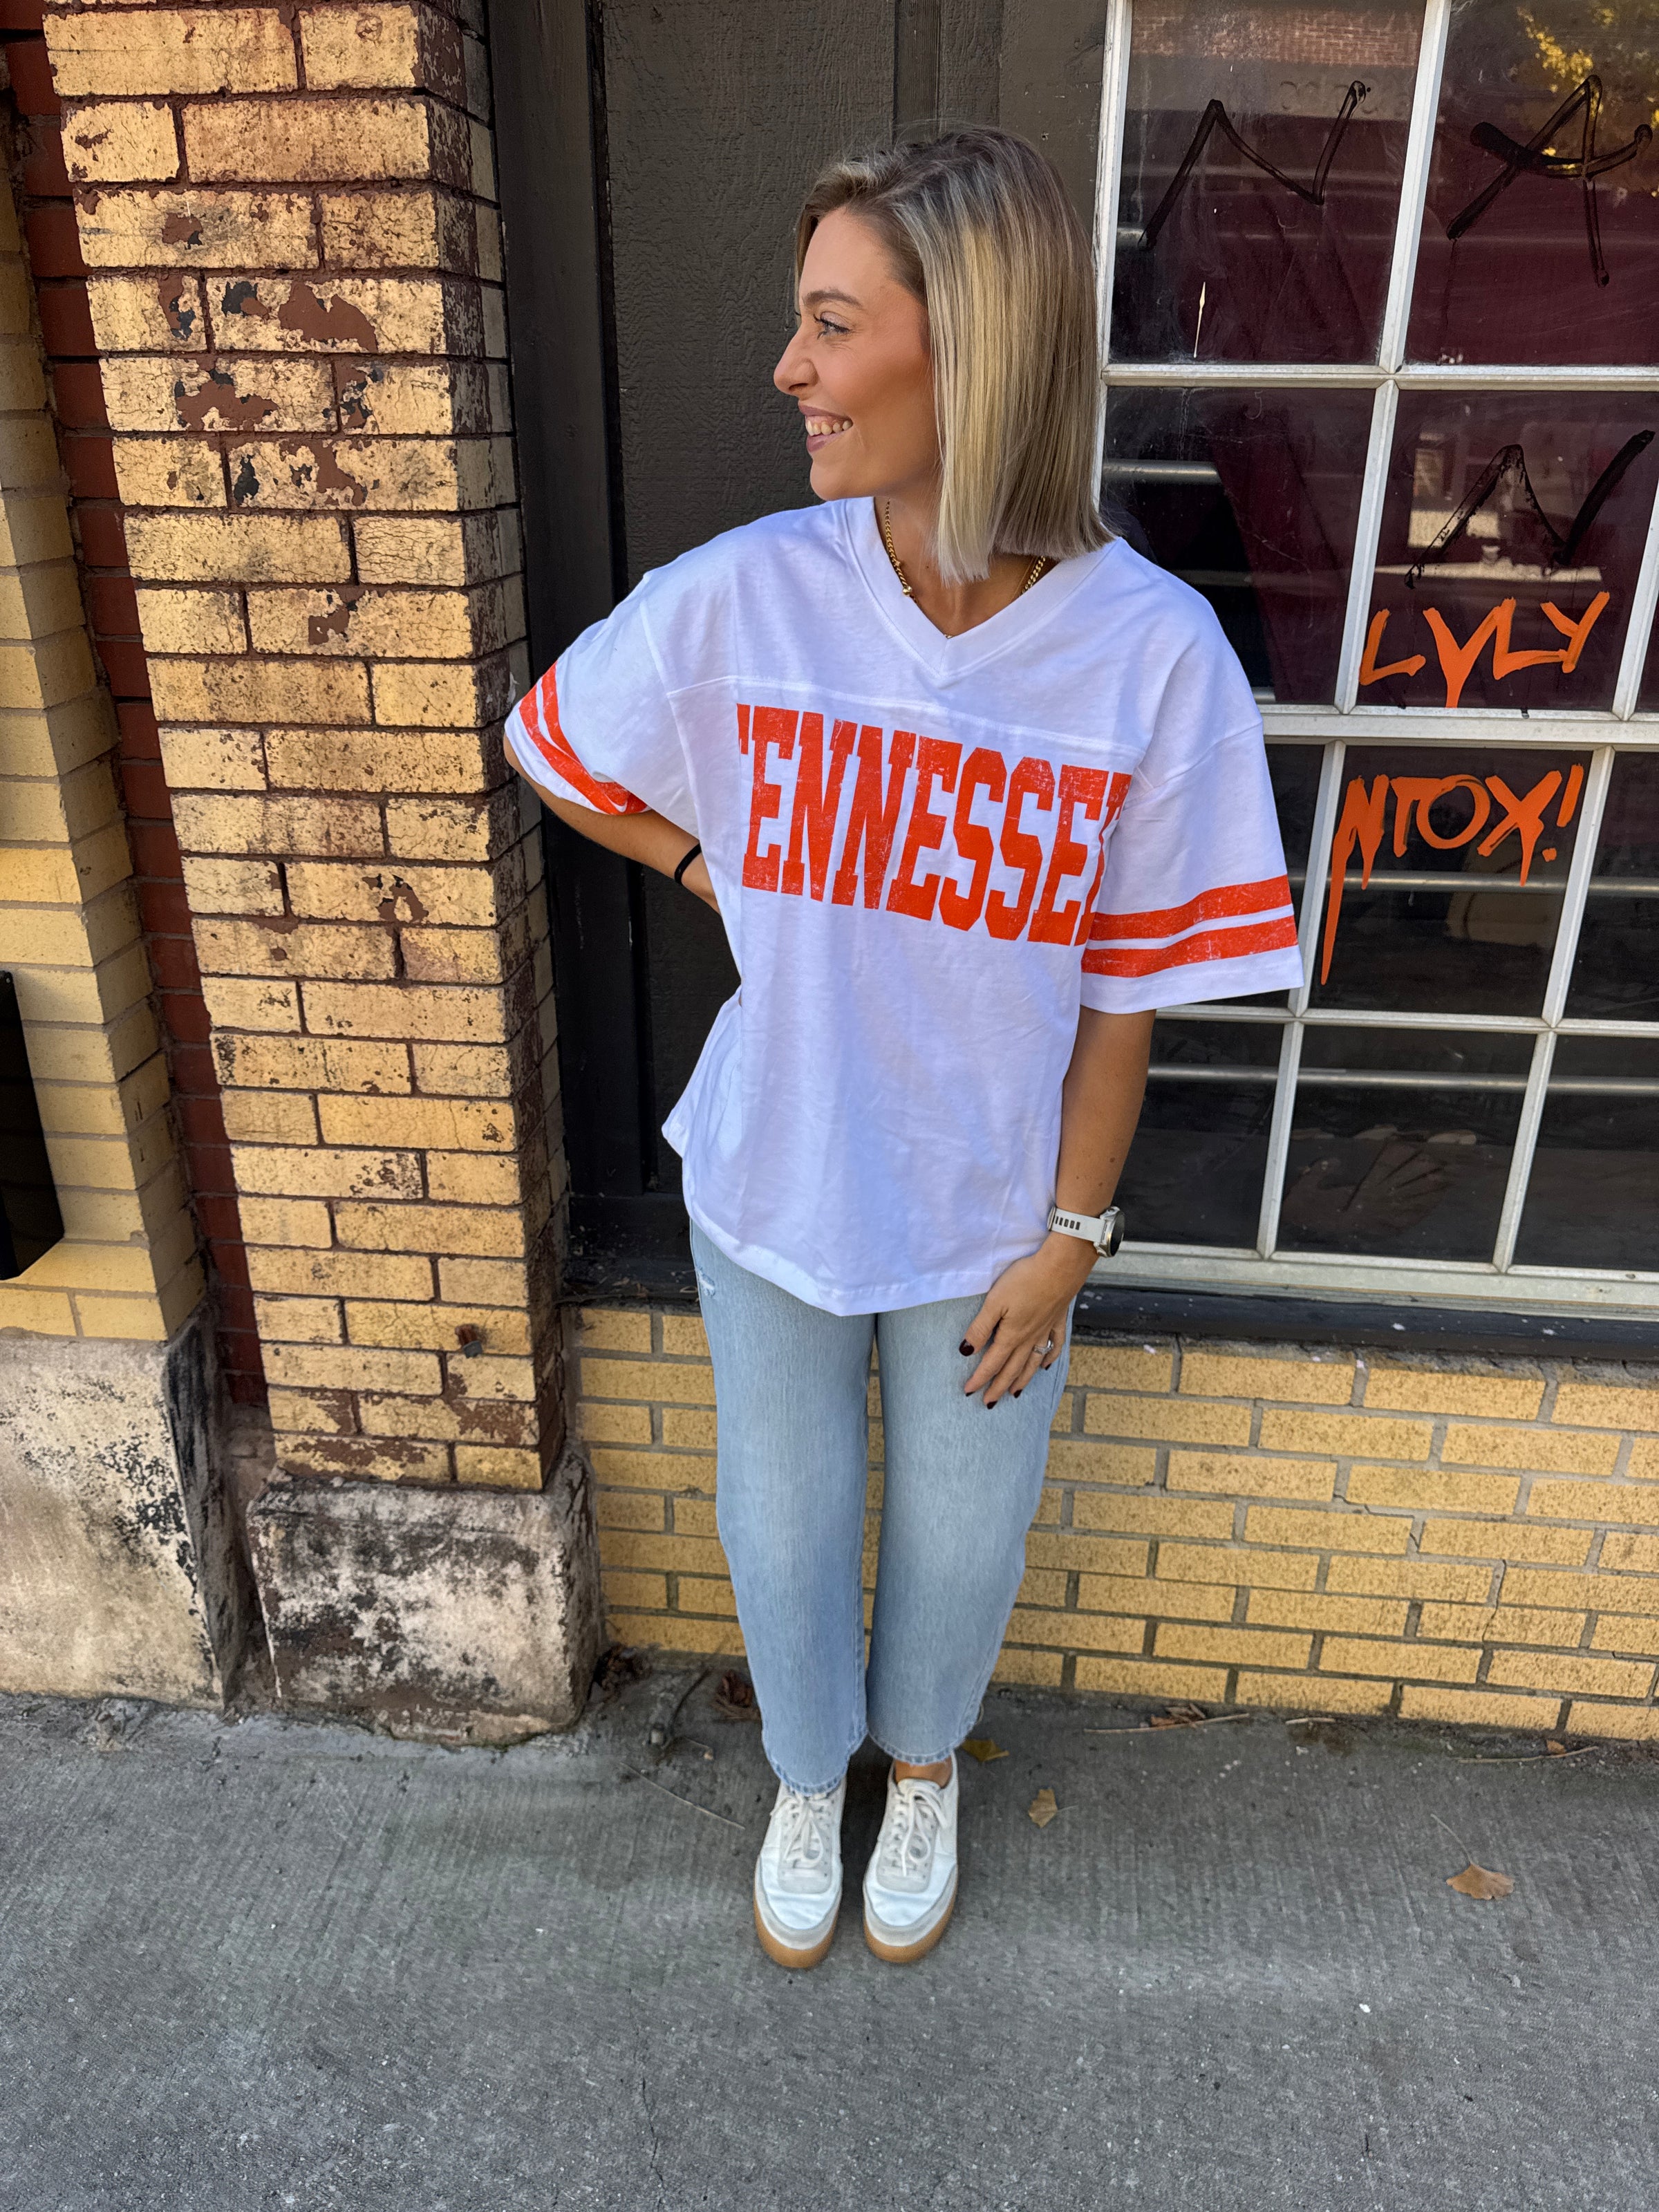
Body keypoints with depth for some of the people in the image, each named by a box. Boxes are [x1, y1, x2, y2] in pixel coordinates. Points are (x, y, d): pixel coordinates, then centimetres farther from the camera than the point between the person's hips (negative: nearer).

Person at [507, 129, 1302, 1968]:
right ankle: (808, 1779, 55)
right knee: (783, 1530, 21)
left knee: (961, 1539, 21)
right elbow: (551, 748, 5)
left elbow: (1127, 990, -10)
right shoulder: (743, 596, -15)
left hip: (987, 1217, -1)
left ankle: (923, 1771, 57)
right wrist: (709, 869, -3)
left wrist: (1068, 1236, -5)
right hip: (772, 1192, 1)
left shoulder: (1153, 655, -18)